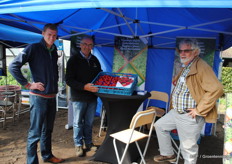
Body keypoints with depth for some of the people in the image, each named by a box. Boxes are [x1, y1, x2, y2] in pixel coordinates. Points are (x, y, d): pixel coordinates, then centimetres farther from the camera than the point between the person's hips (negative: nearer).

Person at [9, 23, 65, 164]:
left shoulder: (54, 51, 10)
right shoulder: (33, 48, -10)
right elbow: (13, 67, -14)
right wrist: (28, 85, -15)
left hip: (52, 96, 7)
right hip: (39, 96, -7)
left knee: (48, 129, 18)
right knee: (35, 132, 0)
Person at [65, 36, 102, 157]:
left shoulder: (94, 60, 9)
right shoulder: (74, 59, -7)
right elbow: (69, 80, -13)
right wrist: (84, 87, -25)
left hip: (92, 97, 4)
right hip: (79, 97, -4)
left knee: (89, 122, 14)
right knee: (78, 122, 8)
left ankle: (88, 143, 30)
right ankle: (78, 145, 24)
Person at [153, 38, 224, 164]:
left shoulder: (201, 67, -19)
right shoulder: (186, 68, 12)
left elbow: (216, 89, -30)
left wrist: (199, 110, -24)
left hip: (190, 117, -10)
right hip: (176, 112, 10)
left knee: (188, 148, 1)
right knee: (160, 125, 21)